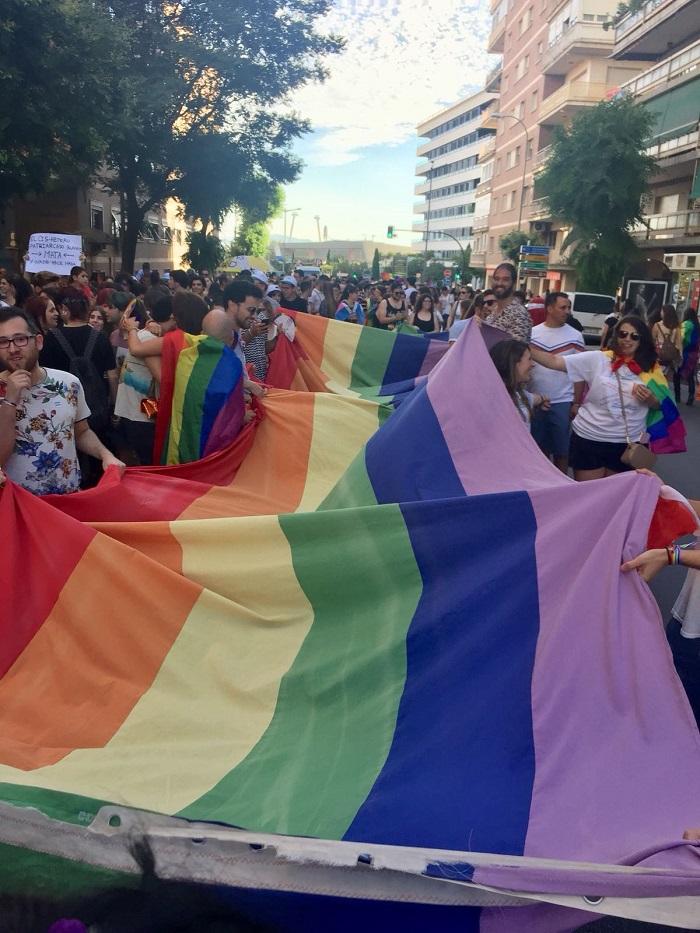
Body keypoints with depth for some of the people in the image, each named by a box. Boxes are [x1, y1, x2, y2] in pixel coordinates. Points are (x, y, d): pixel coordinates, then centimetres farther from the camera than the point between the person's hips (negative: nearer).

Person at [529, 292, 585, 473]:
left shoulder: (574, 336, -1)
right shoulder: (533, 333, 2)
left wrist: (576, 403, -5)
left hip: (563, 403, -2)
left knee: (561, 450, 5)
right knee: (539, 448, 12)